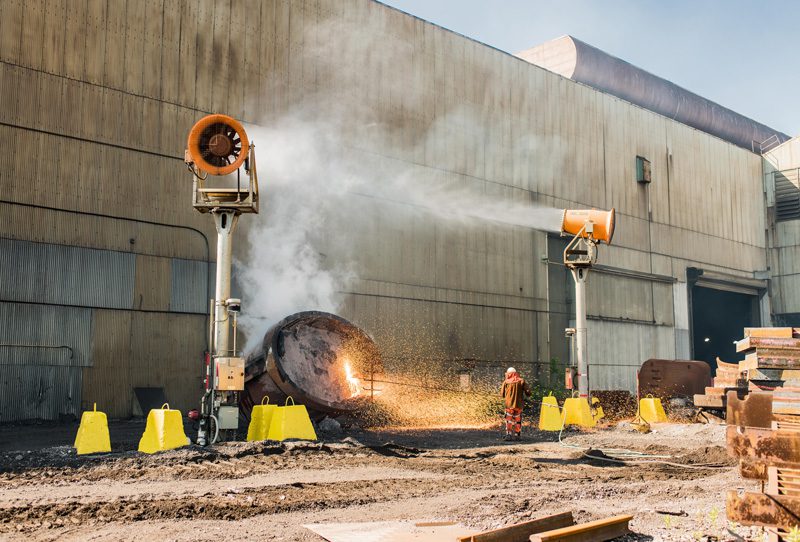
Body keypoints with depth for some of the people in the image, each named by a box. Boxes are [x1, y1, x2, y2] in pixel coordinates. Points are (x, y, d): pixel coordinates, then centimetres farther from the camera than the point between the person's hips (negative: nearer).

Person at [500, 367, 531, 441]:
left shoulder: (506, 382, -4)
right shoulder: (522, 381, -1)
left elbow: (502, 393, 1)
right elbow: (527, 391, -3)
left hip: (509, 404, -1)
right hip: (519, 404, 1)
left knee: (509, 420, 5)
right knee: (518, 420, 11)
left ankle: (508, 435, -5)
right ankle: (516, 435, 11)